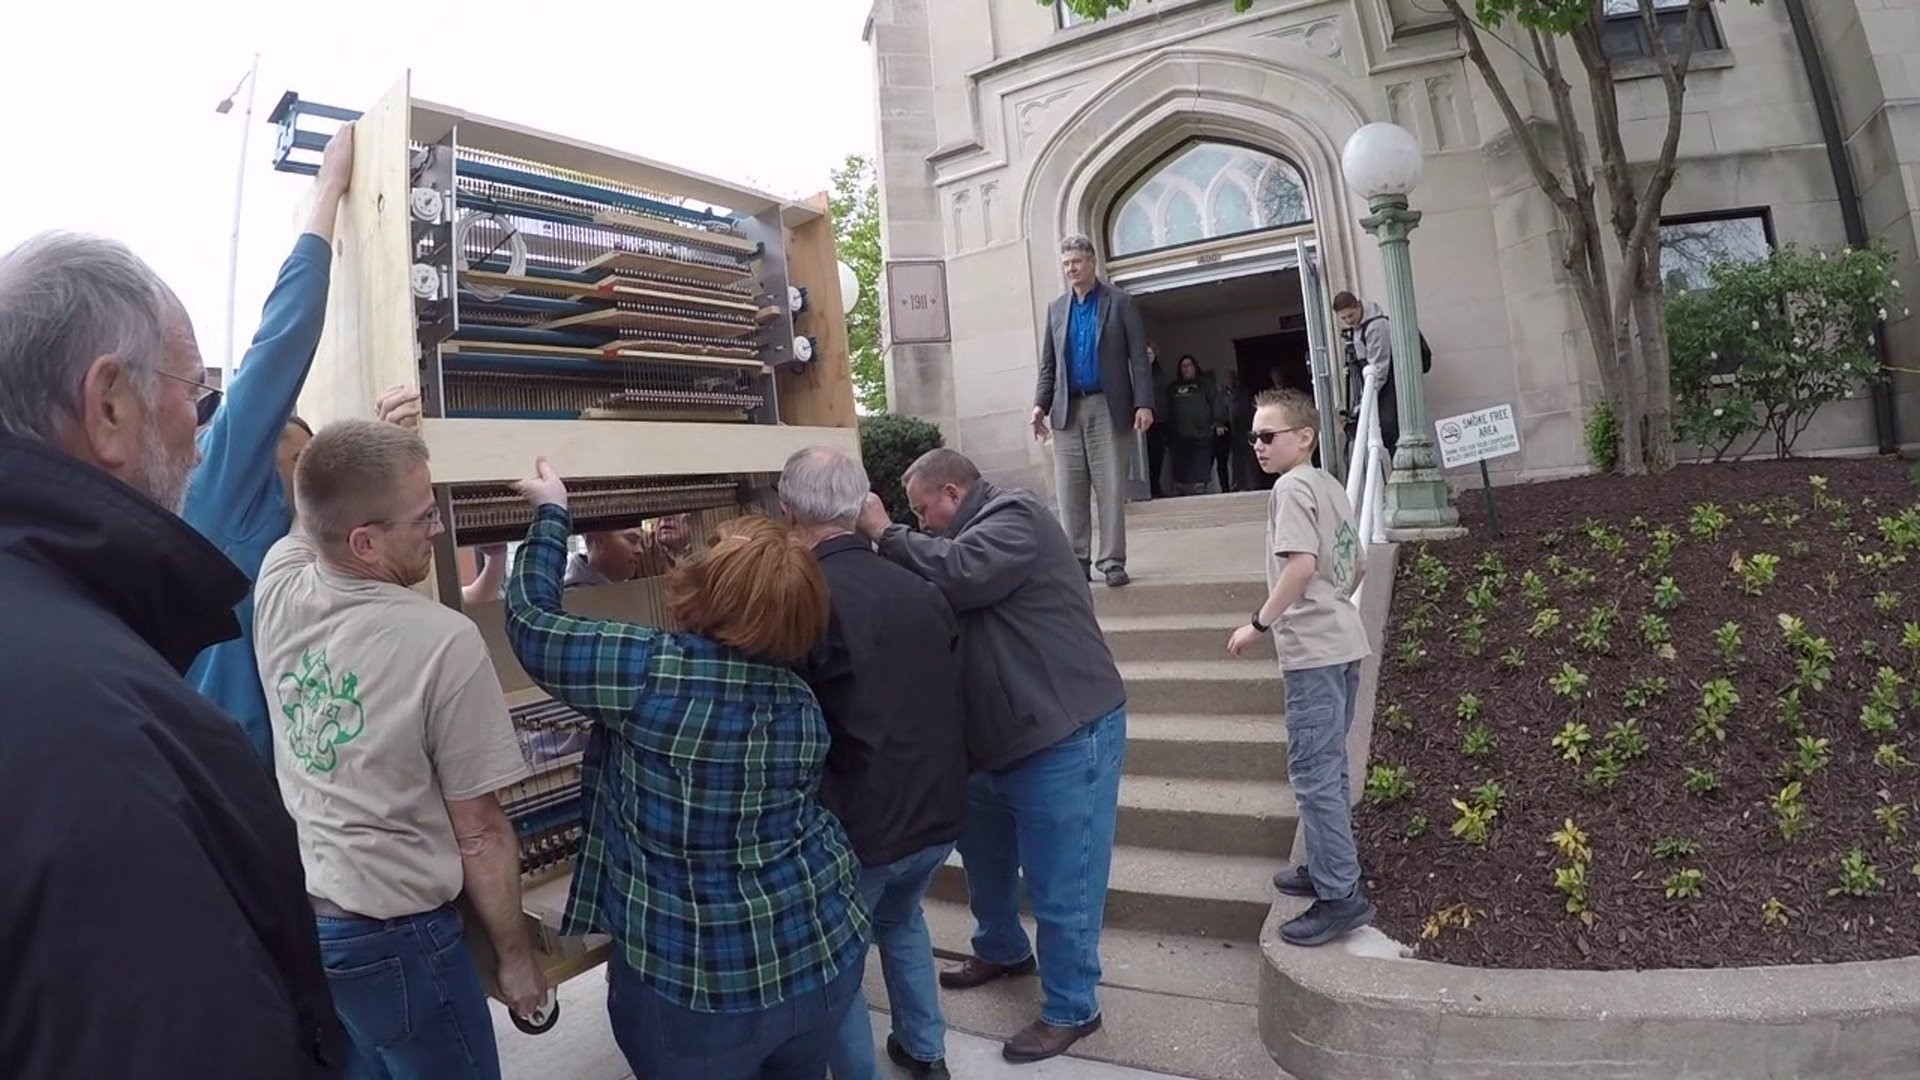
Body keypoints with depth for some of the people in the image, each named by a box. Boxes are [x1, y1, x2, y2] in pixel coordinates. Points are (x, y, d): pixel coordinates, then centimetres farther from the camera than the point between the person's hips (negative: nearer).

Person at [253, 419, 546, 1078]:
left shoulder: (276, 587, -9)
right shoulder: (445, 642, -26)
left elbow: (311, 523, 18)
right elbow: (480, 833, -18)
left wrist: (368, 446, 26)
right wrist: (515, 957, -6)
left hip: (293, 918, 7)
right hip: (392, 938, -6)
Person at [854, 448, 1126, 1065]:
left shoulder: (1014, 516, -15)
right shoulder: (973, 532, 16)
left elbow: (954, 575, -30)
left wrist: (884, 534, -19)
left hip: (1064, 736, -10)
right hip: (998, 737, 10)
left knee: (1060, 887, 2)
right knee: (984, 857, 25)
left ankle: (1071, 1010, 21)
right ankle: (1002, 950, 49)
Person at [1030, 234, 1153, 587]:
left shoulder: (1120, 302, 4)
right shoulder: (1056, 308, 15)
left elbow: (1138, 357, -1)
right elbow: (1048, 364, 15)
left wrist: (1144, 403, -11)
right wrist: (1041, 404, 1)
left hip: (1107, 406, -3)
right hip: (1067, 409, 3)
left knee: (1111, 489, -3)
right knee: (1069, 491, 0)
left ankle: (1113, 562, 2)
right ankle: (1077, 562, 7)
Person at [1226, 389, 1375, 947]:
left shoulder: (1292, 487, -12)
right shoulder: (1331, 486, 16)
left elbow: (1302, 564, -25)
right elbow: (1357, 565, 21)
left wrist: (1259, 623, -20)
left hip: (1313, 651, -10)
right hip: (1342, 644, 10)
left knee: (1311, 772, -4)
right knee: (1328, 766, 18)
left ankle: (1341, 896, 3)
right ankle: (1328, 868, 29)